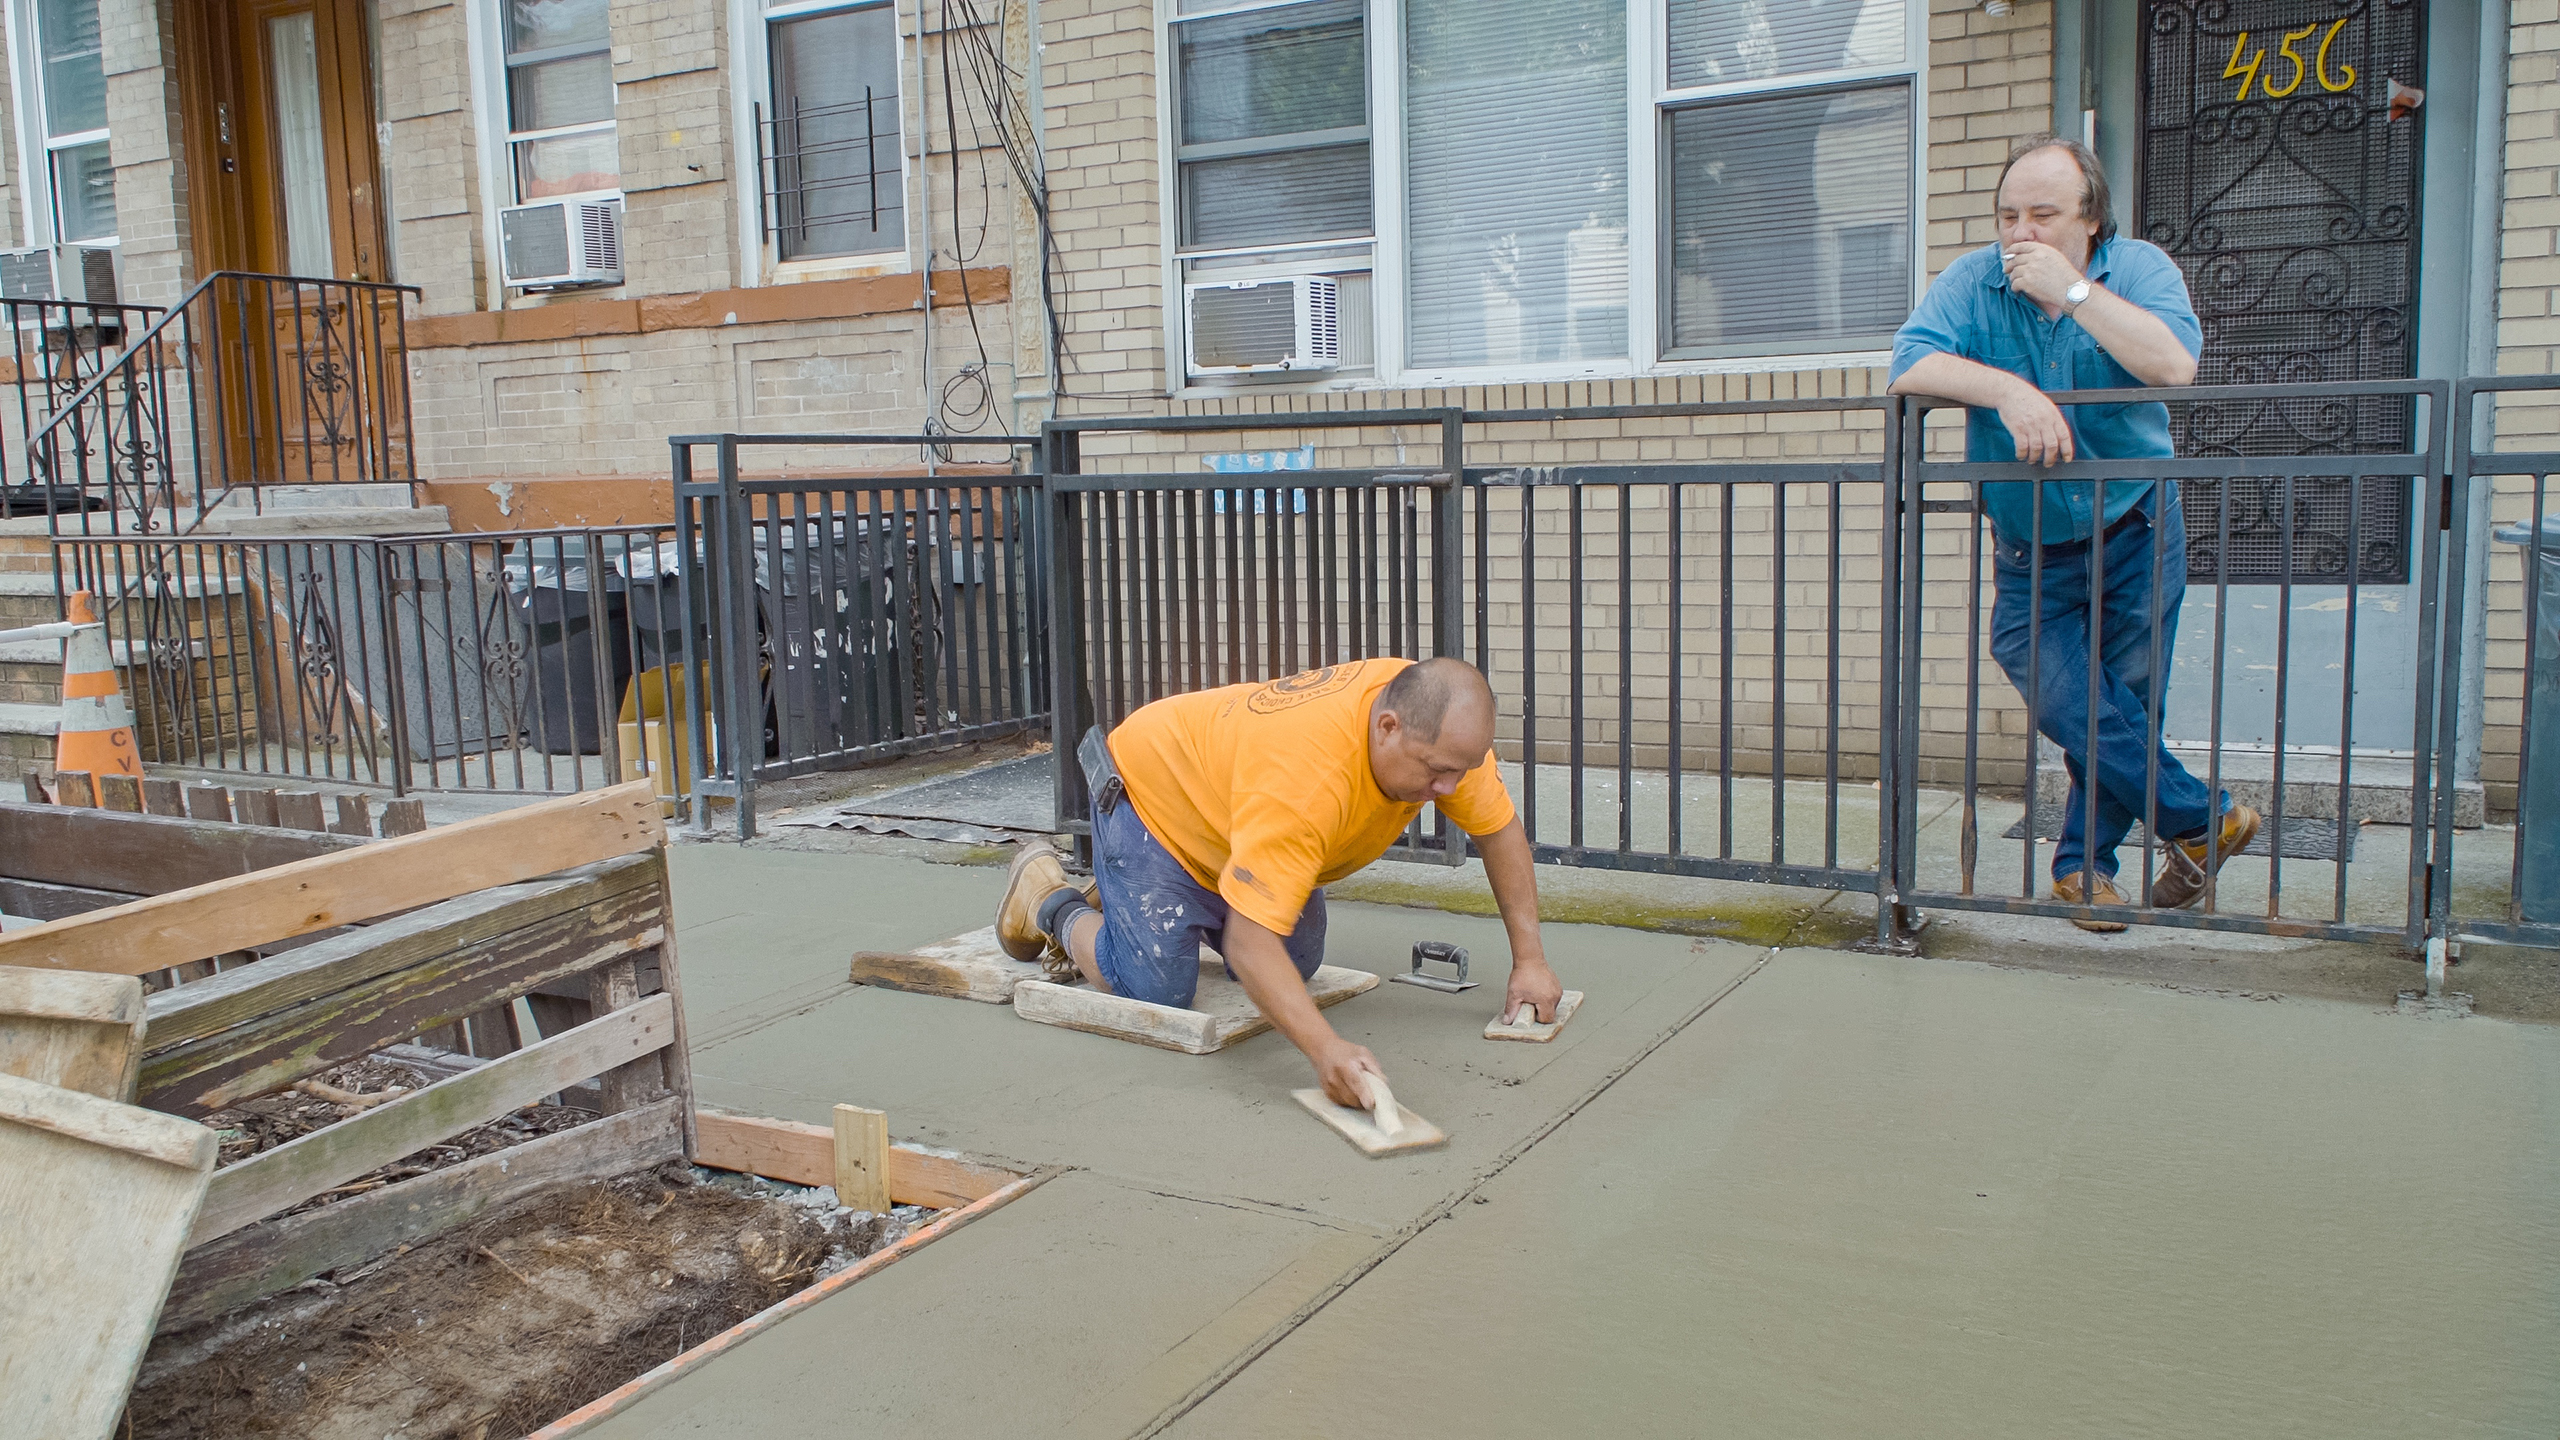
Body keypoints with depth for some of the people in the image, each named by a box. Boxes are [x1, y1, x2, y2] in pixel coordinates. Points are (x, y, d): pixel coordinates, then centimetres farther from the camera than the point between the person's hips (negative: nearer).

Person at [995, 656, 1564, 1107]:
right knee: (1155, 992, -16)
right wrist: (1326, 1050, -55)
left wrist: (1530, 959, -11)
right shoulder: (1305, 776, -45)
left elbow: (1500, 830, -7)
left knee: (1295, 969, 7)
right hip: (1150, 792, -7)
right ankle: (1051, 900, 11)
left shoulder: (1437, 726, -24)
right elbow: (1249, 942, -45)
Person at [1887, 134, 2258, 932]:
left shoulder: (2138, 269, -6)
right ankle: (2205, 818, 10)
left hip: (2137, 533, 0)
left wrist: (2072, 289, -25)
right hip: (2031, 552, 0)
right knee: (2072, 707, -10)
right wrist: (2007, 389, -31)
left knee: (2127, 705, 4)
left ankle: (2085, 862, 22)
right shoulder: (1973, 282, -4)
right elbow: (1909, 366, -19)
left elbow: (2173, 365, -24)